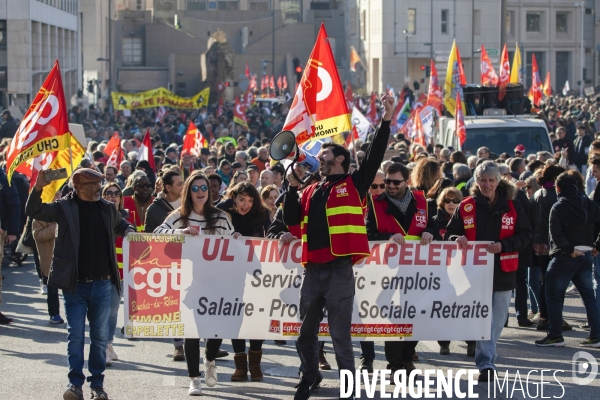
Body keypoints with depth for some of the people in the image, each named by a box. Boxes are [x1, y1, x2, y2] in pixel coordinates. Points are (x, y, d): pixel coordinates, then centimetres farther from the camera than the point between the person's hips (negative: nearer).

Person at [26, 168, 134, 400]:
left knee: (100, 335, 7)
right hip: (74, 285, -3)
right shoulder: (64, 207, -2)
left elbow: (120, 224, 28)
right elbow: (34, 211, -4)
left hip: (102, 284, 3)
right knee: (75, 335, -2)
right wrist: (38, 189, -19)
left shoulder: (108, 209, 9)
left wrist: (129, 231, 6)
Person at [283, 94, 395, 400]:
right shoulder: (311, 191, 18)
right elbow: (291, 219, 11)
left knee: (340, 334, -3)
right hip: (313, 270, 6)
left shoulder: (354, 185, 3)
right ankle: (310, 375, 36)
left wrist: (387, 121, -15)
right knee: (306, 332, 16)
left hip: (340, 270, -6)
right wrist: (293, 188, 3)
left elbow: (375, 155, -7)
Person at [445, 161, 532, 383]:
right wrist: (457, 239, -16)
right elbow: (449, 233, 8)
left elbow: (525, 235, 0)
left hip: (503, 272, 1)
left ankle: (485, 356, 28)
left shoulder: (512, 206, 2)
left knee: (497, 320, 10)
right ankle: (486, 364, -11)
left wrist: (503, 245, -16)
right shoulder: (466, 207, 3)